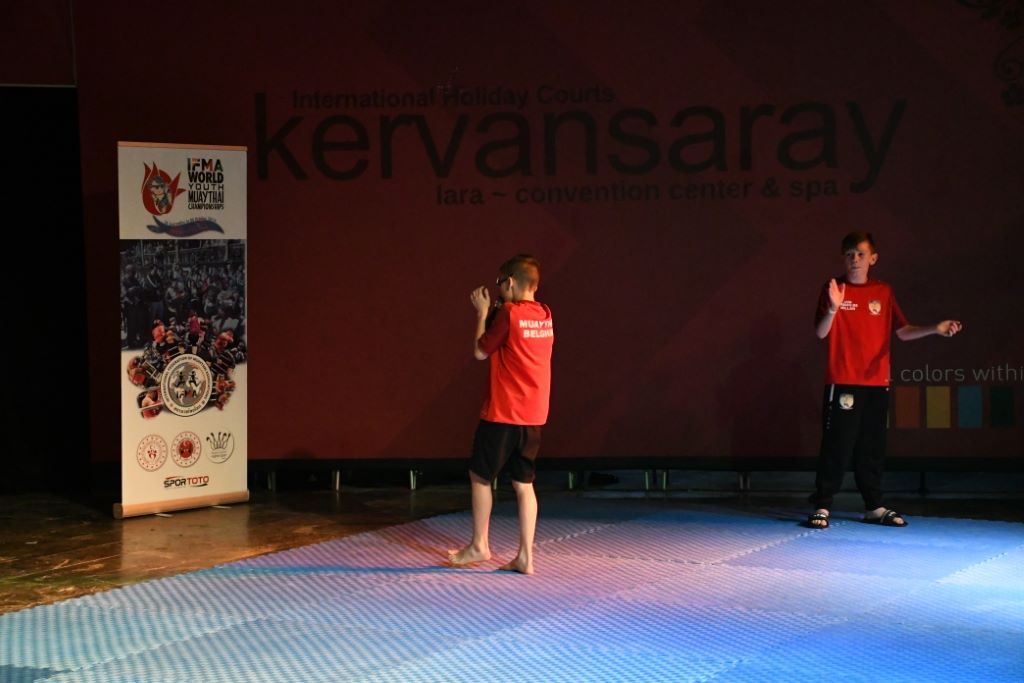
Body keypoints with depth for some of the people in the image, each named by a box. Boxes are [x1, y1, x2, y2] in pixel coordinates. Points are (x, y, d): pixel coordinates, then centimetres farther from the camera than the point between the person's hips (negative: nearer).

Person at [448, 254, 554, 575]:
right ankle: (525, 557, 5)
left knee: (480, 476, 10)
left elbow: (480, 352, -5)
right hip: (533, 414, 6)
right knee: (524, 484, 8)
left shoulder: (508, 313, -14)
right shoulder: (545, 315, 6)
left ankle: (479, 545, 19)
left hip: (502, 413, -6)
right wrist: (492, 313, 16)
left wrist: (482, 313, 3)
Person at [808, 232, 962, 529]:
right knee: (837, 446, -6)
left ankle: (874, 507, 15)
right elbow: (821, 333, -9)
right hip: (842, 384, -4)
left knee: (873, 448, 8)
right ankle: (821, 507, -3)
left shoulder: (884, 292, 11)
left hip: (877, 383, 4)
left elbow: (903, 332, 9)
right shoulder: (834, 290, 0)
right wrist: (833, 309, -28)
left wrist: (935, 329, -7)